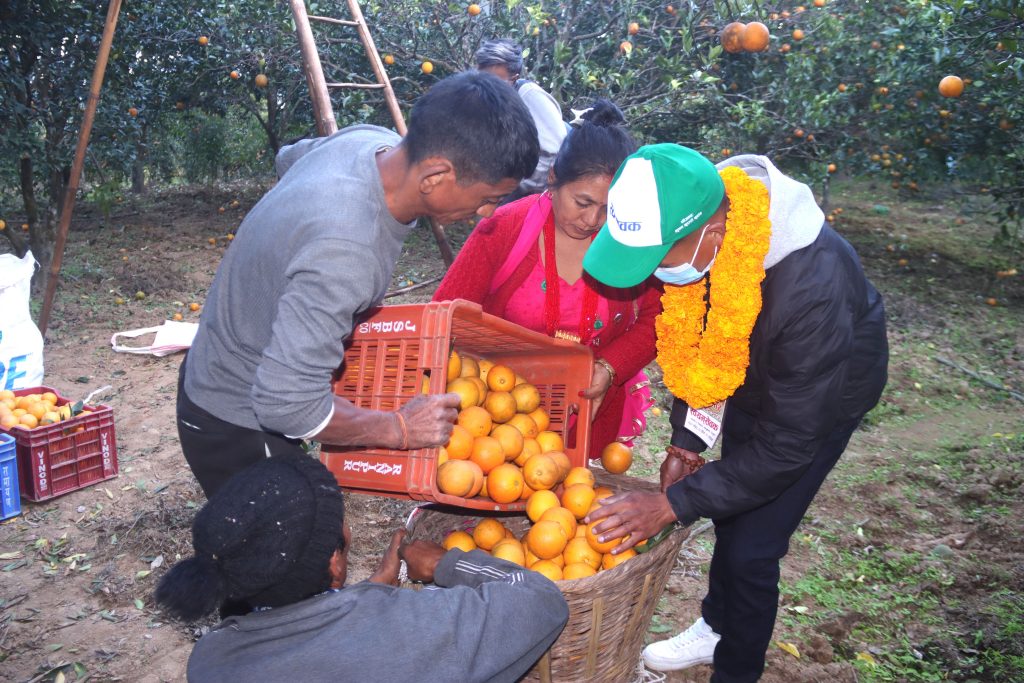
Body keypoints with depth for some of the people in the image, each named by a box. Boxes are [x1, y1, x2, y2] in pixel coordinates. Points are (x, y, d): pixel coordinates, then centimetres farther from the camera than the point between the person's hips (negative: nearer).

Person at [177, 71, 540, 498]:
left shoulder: (369, 140, -11)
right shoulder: (343, 253, -40)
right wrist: (399, 429, -21)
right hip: (237, 427, -8)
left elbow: (288, 159, 12)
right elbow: (287, 405, -36)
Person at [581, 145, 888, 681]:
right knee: (730, 509, 19)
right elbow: (690, 340, -6)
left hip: (824, 391, -5)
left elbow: (787, 445, -33)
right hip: (754, 372, 6)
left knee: (751, 549, -3)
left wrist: (673, 504, -32)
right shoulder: (691, 225, -26)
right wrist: (686, 439, -7)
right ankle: (717, 626, 44)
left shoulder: (812, 287, -44)